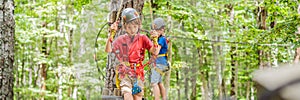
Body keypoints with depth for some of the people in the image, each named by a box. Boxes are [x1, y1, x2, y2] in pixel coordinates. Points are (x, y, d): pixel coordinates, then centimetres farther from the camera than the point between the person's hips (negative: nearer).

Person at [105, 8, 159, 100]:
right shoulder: (121, 39, 1)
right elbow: (108, 50, -11)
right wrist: (111, 34, -22)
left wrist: (155, 41, -23)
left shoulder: (142, 38, 3)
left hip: (138, 73, 1)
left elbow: (154, 51, -4)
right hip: (125, 72, -1)